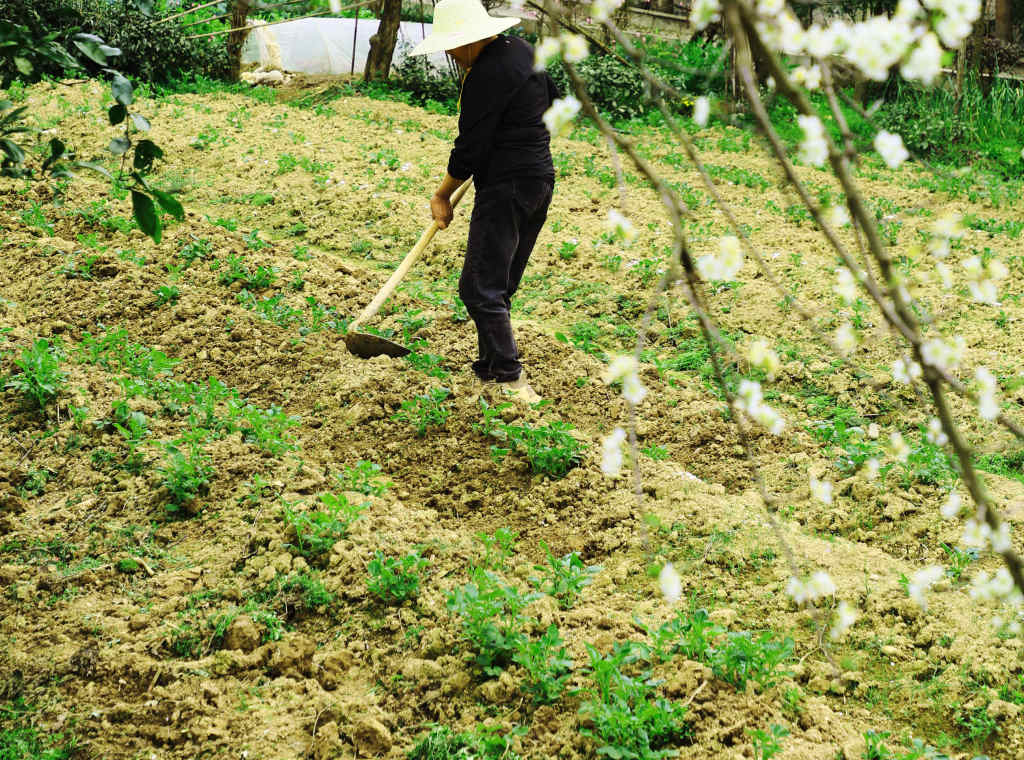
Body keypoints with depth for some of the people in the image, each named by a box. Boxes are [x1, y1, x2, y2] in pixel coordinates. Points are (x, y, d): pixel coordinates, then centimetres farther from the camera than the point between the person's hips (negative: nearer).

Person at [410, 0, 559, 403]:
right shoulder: (523, 49, 10)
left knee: (480, 289, -8)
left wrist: (442, 195, -4)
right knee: (500, 286, 16)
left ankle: (511, 378, -11)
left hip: (506, 188, -10)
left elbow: (471, 147, -15)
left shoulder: (487, 74, -19)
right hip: (540, 179, 10)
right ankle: (489, 368, 22)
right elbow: (552, 100, 28)